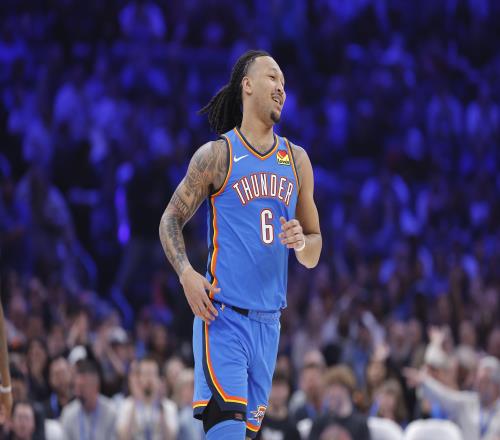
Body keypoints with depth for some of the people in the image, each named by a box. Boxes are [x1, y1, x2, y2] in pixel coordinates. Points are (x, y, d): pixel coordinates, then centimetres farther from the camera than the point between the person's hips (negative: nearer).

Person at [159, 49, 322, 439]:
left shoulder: (297, 159, 13)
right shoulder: (217, 154, -1)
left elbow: (313, 256, 18)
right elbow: (171, 220, 4)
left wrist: (302, 242, -6)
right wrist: (186, 274, -13)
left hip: (268, 319, 5)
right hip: (223, 315, -5)